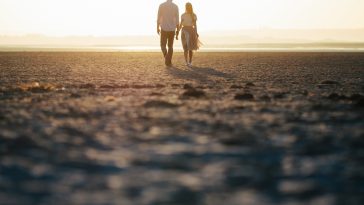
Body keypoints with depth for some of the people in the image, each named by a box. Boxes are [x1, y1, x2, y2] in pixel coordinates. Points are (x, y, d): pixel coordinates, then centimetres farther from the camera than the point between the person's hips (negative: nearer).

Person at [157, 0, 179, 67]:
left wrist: (158, 28, 8)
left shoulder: (161, 5, -5)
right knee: (170, 46, 13)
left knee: (163, 45, 10)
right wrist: (177, 30, 5)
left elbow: (158, 18, -4)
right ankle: (169, 62, 7)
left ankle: (166, 56, -18)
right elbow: (177, 20, -3)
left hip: (164, 29, -1)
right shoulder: (175, 6, -3)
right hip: (172, 29, 1)